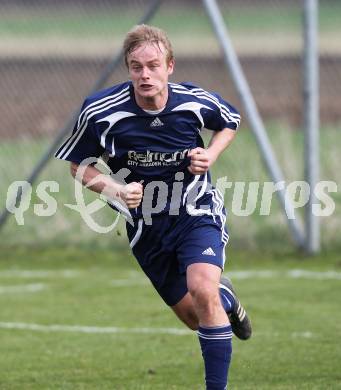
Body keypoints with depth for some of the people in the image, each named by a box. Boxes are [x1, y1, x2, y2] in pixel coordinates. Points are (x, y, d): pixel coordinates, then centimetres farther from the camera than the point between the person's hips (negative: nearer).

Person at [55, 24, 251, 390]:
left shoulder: (196, 101, -15)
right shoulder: (100, 111, -20)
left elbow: (231, 120, 9)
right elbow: (77, 166, -4)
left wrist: (210, 155, -11)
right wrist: (117, 190, -23)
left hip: (196, 209, -1)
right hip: (144, 222, 2)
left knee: (202, 291, -28)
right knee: (193, 317, 11)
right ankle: (225, 296, 49)